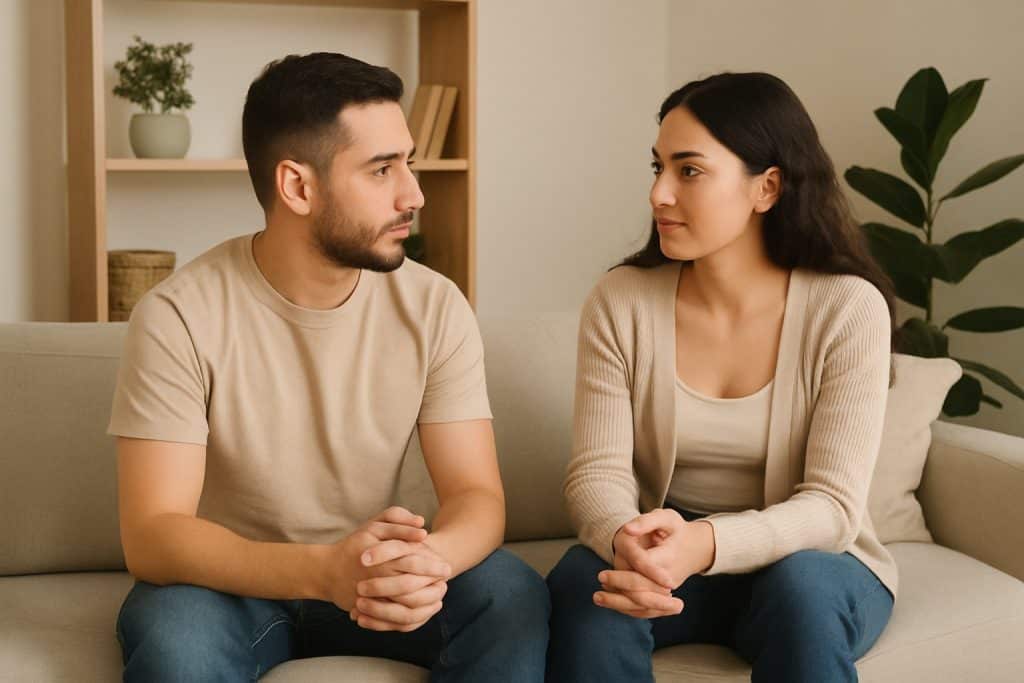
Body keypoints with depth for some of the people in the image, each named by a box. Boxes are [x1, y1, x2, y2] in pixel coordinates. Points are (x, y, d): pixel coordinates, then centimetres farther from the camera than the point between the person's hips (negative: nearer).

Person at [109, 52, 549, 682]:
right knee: (172, 629, -34)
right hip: (235, 582, -2)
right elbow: (151, 534, -23)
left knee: (515, 595, -25)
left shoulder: (435, 307, -9)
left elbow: (478, 496, -12)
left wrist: (432, 558, -37)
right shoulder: (179, 318, -18)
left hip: (376, 577, 2)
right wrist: (323, 570, -41)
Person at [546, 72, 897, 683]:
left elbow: (831, 506, -19)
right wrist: (627, 542, -36)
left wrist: (705, 543, -38)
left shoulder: (848, 309, -14)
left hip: (813, 566, -1)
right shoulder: (621, 302, -7)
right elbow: (598, 471, -11)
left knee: (798, 585, -35)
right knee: (581, 584, -30)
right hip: (660, 560, 2)